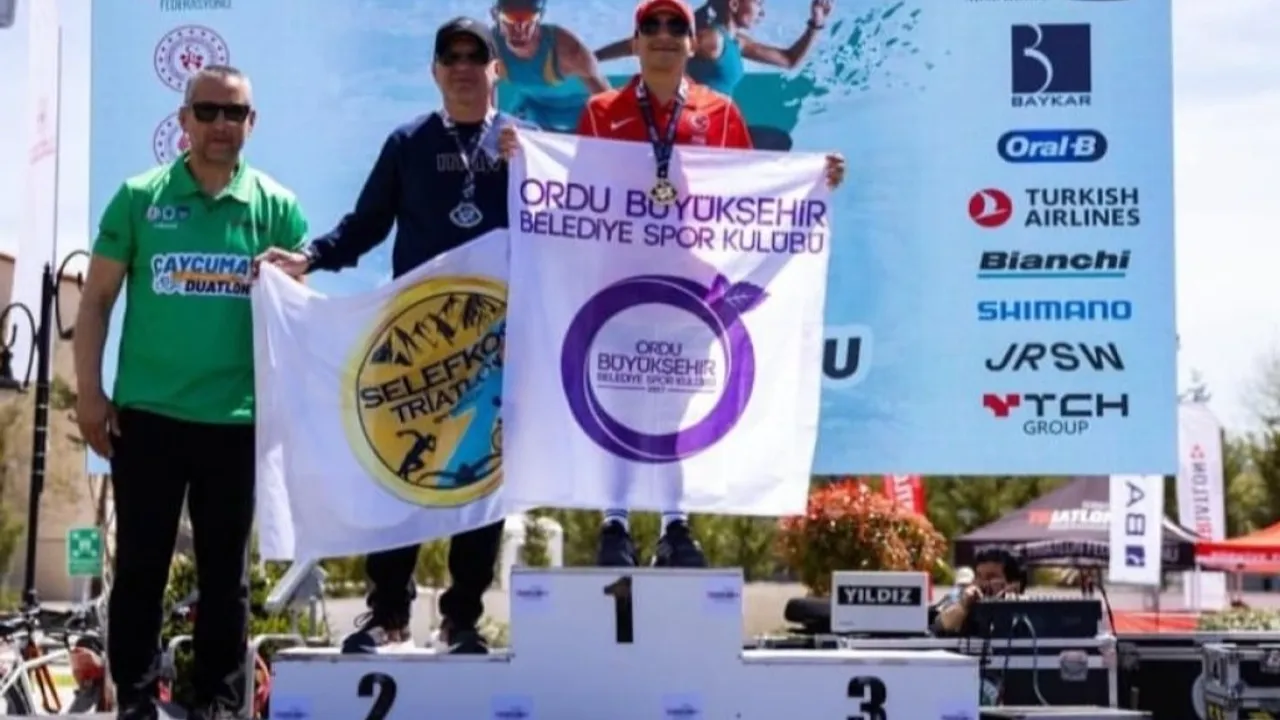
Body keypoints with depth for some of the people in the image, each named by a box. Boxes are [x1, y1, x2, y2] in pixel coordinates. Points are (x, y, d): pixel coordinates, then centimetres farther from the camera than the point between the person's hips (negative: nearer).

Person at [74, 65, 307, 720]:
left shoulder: (277, 206, 3)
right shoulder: (140, 197, 1)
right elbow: (96, 300, 3)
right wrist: (89, 393, -3)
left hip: (237, 420, 1)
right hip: (146, 415, 0)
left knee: (225, 569, 10)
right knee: (139, 565, 6)